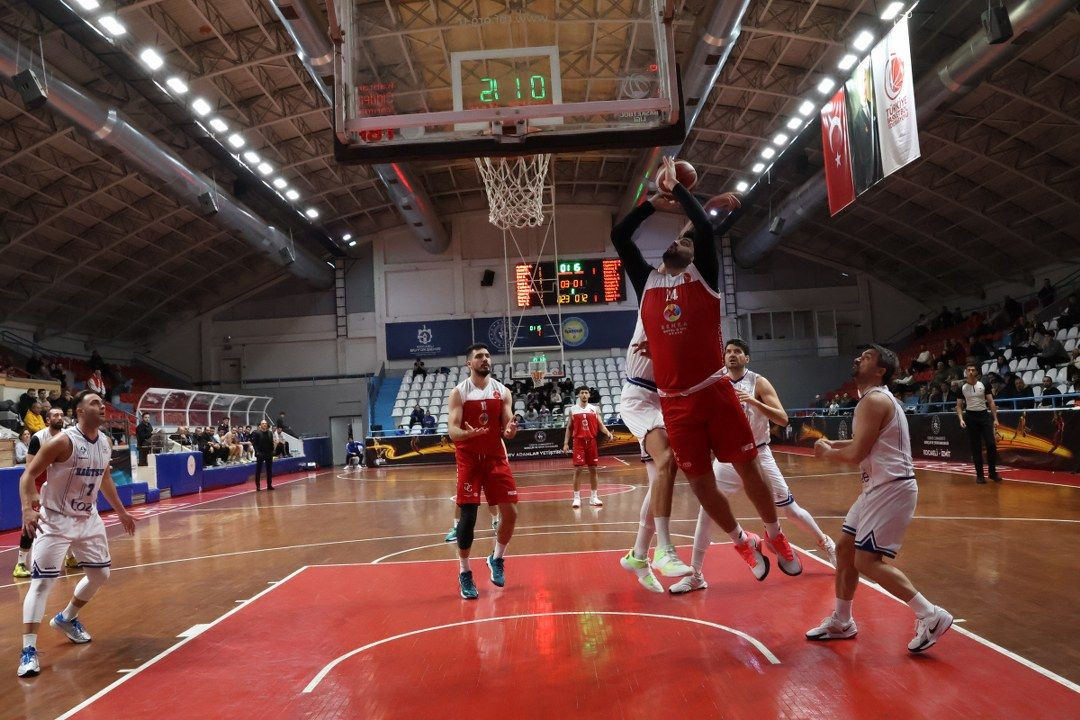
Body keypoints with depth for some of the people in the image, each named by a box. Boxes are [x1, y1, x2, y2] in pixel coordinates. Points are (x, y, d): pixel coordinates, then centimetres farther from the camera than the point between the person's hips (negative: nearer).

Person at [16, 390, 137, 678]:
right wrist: (27, 508, -33)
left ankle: (66, 619, 37)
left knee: (100, 575, 14)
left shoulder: (105, 443, 0)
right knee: (42, 581, -10)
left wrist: (121, 511, 21)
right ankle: (28, 649, -3)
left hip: (88, 519, 7)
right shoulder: (63, 441, -20)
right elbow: (28, 475, -18)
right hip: (54, 520, -7)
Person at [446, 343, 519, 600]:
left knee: (510, 512, -1)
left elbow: (507, 429, 1)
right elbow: (452, 431, -13)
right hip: (469, 460, -3)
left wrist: (510, 431, -24)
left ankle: (497, 559, 24)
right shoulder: (459, 392, -5)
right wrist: (468, 433, -35)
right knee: (468, 516, -6)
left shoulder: (503, 391, 3)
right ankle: (464, 574, 10)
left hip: (496, 458, 3)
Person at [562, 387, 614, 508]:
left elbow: (600, 425, 4)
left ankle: (594, 497, 15)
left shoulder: (594, 409, 6)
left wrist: (608, 433, -16)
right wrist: (566, 443, -1)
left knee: (593, 469, 6)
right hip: (579, 441, -2)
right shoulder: (573, 409, 4)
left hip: (592, 441, 2)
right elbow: (569, 428, 7)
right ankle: (576, 498, 0)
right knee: (578, 469, -6)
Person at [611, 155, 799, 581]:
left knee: (748, 468, 7)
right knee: (700, 481, 8)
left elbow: (706, 226, -10)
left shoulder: (703, 275, 4)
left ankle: (775, 537, 29)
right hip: (675, 402, 2)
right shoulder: (646, 283, 10)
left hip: (715, 391, -2)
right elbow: (618, 235, 6)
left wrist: (676, 187, 2)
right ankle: (742, 541, 30)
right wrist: (657, 199, 10)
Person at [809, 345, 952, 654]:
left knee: (867, 561, -10)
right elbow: (864, 443, 26)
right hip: (879, 487, 10)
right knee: (845, 549, 13)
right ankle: (841, 622, 24)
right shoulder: (877, 399, 15)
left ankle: (930, 616, -2)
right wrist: (833, 444, 11)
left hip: (891, 488, -10)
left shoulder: (874, 400, -17)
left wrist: (827, 452, -2)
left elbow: (855, 454, -21)